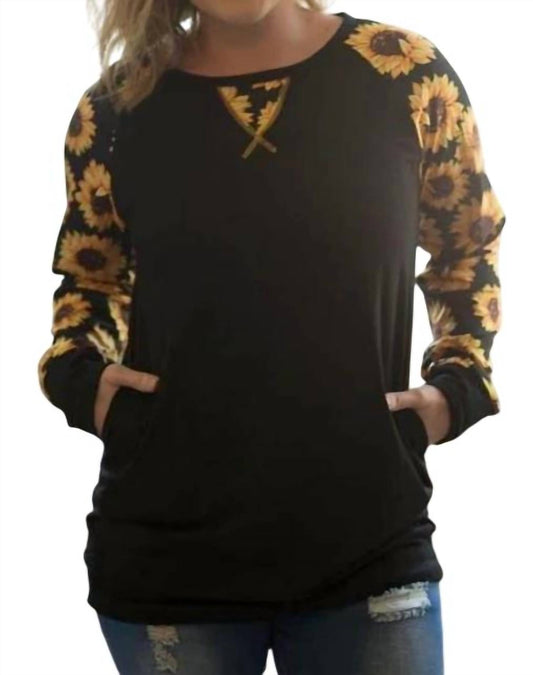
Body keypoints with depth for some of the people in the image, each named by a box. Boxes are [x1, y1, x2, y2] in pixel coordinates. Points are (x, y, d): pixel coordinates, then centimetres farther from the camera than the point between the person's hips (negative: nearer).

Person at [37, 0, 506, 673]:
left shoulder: (406, 72, -2)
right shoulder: (112, 109, 0)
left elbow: (468, 250, 14)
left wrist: (458, 386, 1)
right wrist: (78, 372, -1)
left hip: (370, 545, 0)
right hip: (165, 557, 1)